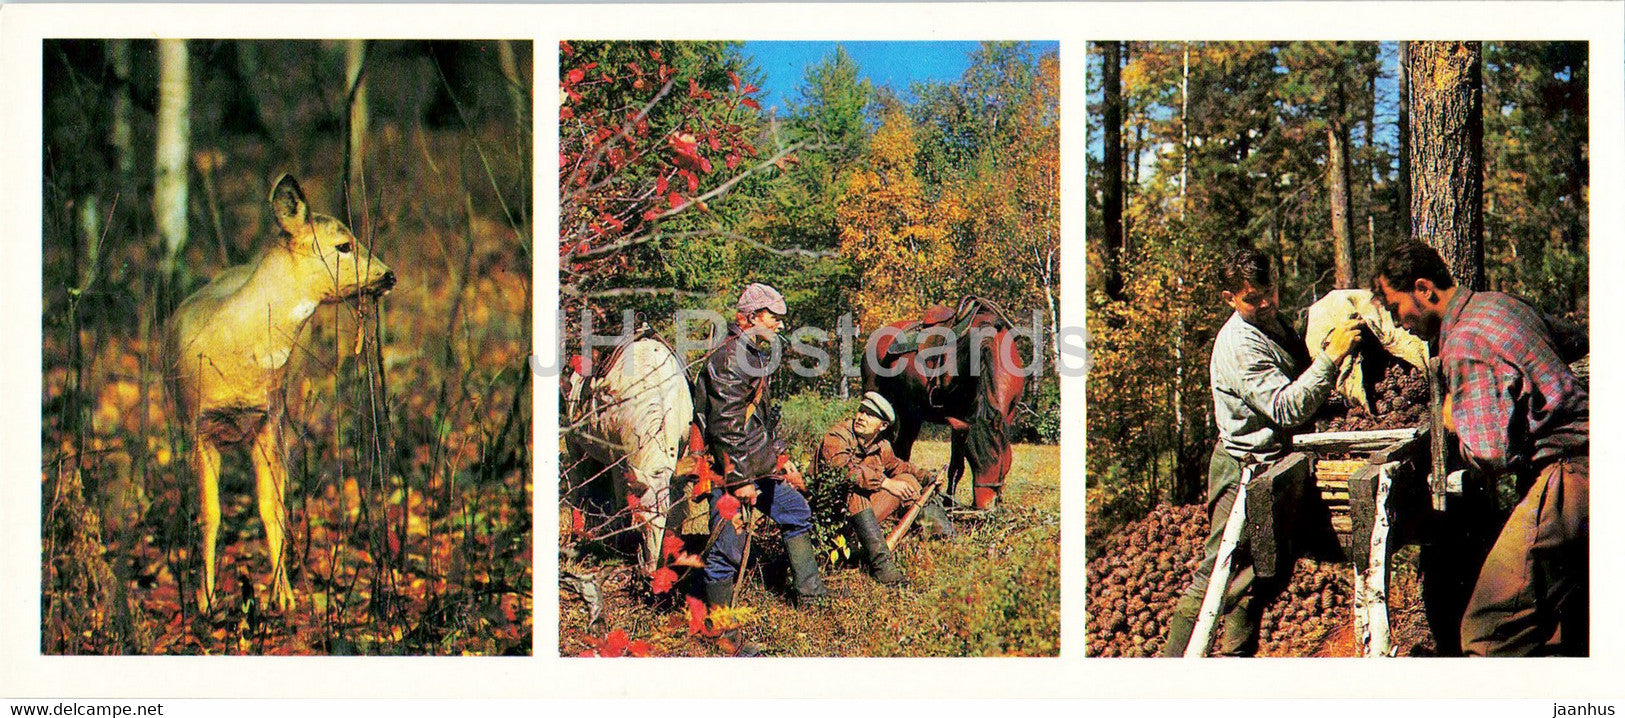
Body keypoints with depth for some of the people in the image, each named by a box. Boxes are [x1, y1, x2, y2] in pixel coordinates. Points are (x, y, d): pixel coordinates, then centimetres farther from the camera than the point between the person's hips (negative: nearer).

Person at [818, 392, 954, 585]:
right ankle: (879, 562, -42)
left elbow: (896, 465, 25)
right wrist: (886, 483, -37)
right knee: (856, 491, -37)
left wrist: (926, 477, 15)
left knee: (906, 479, 7)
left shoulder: (881, 447, 4)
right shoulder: (837, 437, -17)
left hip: (865, 511, 7)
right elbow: (846, 469, -33)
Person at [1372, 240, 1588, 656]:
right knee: (1568, 630, 17)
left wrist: (1457, 425, 1)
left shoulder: (1464, 345, -16)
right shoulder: (1497, 303, 15)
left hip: (1563, 480, -10)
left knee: (1489, 636, -11)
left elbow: (1491, 457, -19)